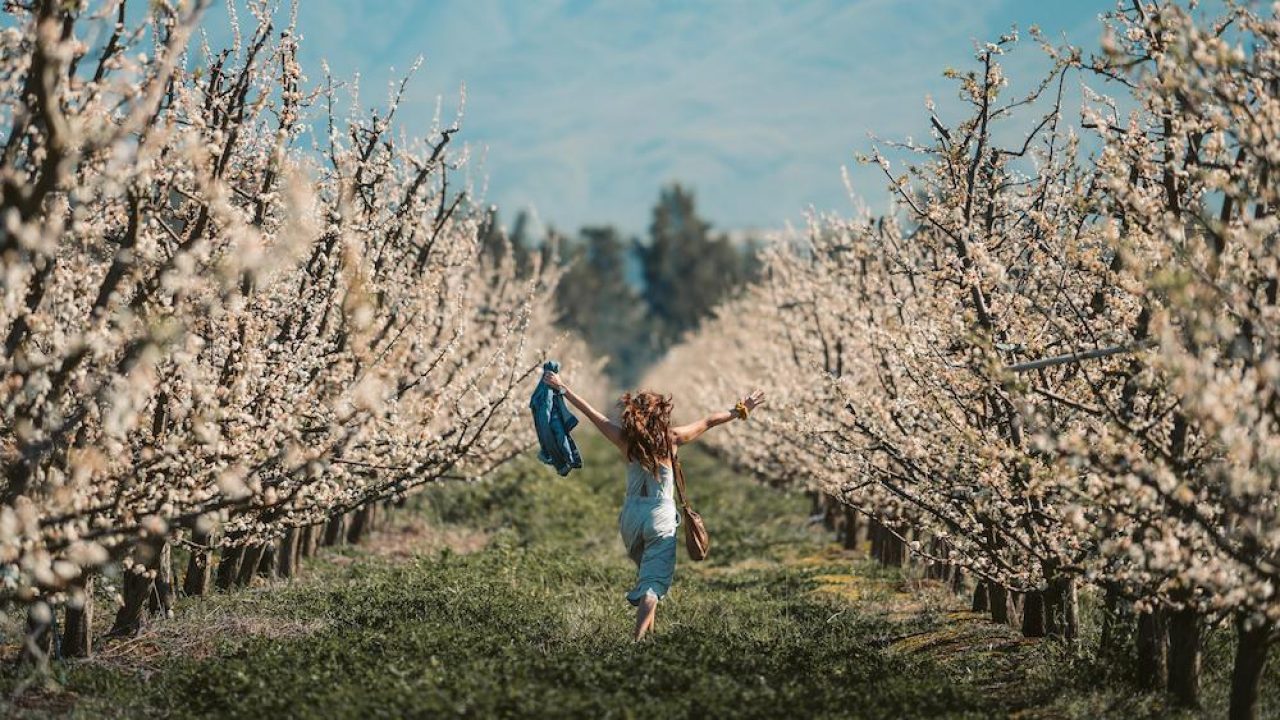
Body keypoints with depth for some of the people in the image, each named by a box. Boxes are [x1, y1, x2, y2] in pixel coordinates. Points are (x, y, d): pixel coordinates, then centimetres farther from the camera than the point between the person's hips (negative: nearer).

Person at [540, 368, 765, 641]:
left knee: (645, 570, 27)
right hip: (662, 518, -3)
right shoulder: (672, 438, -9)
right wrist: (741, 410, 12)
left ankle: (648, 627, 30)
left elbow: (591, 412, 1)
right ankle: (639, 637, -21)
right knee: (654, 581, -6)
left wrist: (561, 387, 10)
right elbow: (709, 421, 1)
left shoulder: (625, 439, -5)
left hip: (632, 516, 3)